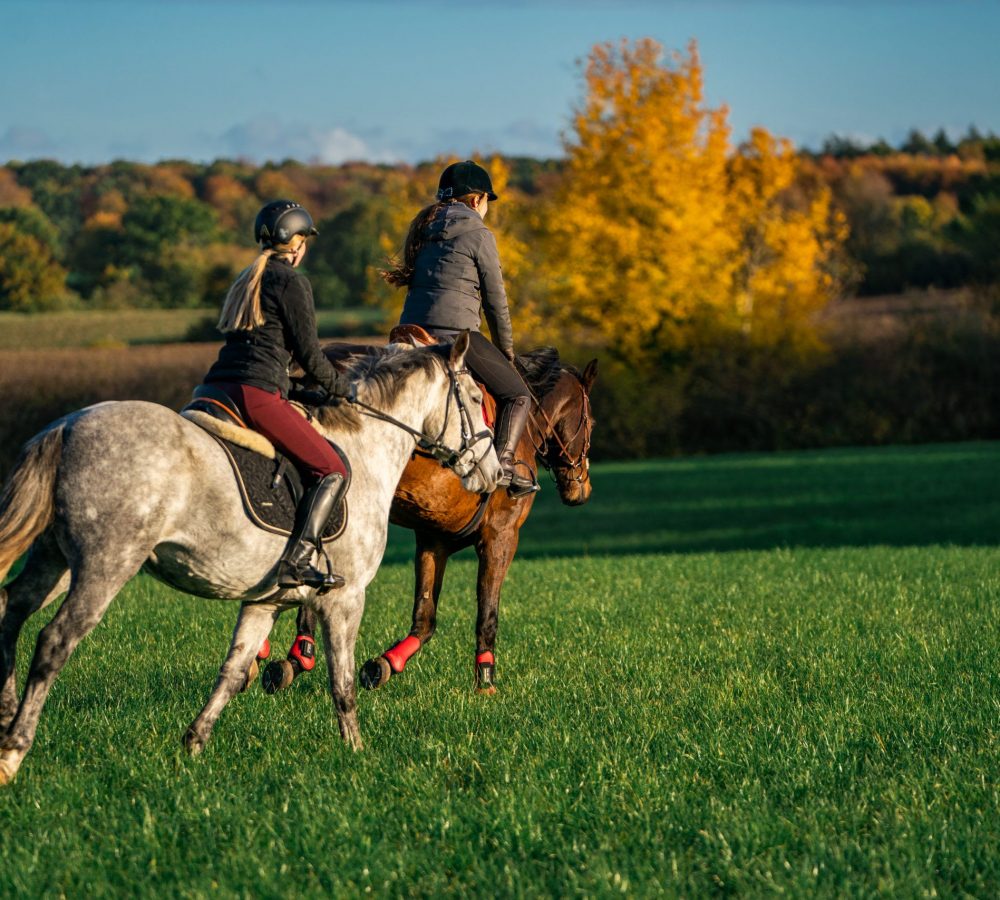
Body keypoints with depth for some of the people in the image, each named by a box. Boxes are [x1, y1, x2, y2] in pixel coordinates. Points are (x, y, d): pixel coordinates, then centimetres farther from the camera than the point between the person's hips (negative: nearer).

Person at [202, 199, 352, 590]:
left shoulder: (249, 279, 24)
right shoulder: (292, 282, -2)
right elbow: (309, 354, -3)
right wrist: (342, 389, 13)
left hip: (219, 384, 9)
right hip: (257, 393, -9)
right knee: (332, 470, -9)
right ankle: (295, 563, -22)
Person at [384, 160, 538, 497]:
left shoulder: (423, 230, 19)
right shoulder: (478, 235, -1)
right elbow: (496, 301, 0)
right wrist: (506, 351, 14)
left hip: (411, 330, 7)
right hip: (455, 333, -7)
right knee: (517, 396, 3)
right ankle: (504, 461, -18)